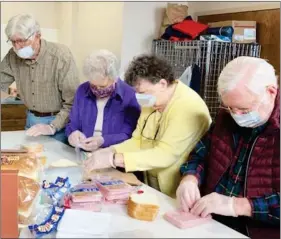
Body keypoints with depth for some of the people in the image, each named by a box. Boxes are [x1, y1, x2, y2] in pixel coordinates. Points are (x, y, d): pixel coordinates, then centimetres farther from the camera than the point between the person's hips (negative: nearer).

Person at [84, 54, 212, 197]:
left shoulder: (189, 107, -22)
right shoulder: (152, 102, 3)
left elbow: (166, 155, -28)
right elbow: (138, 141, 9)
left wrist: (114, 159, -28)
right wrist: (111, 151, -9)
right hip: (150, 186, 6)